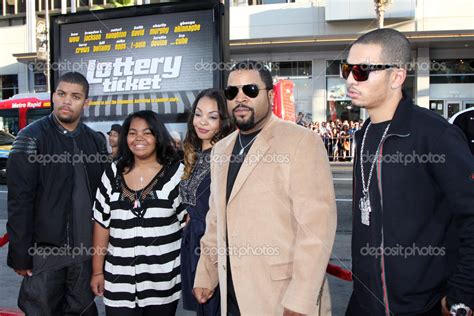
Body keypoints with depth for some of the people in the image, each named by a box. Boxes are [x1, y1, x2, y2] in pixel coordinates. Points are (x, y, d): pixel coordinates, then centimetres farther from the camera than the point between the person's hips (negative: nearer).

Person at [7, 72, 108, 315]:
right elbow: (19, 202, -11)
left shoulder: (96, 141, 6)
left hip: (86, 251, 4)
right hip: (45, 251, -4)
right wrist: (20, 255, -12)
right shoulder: (31, 138, -7)